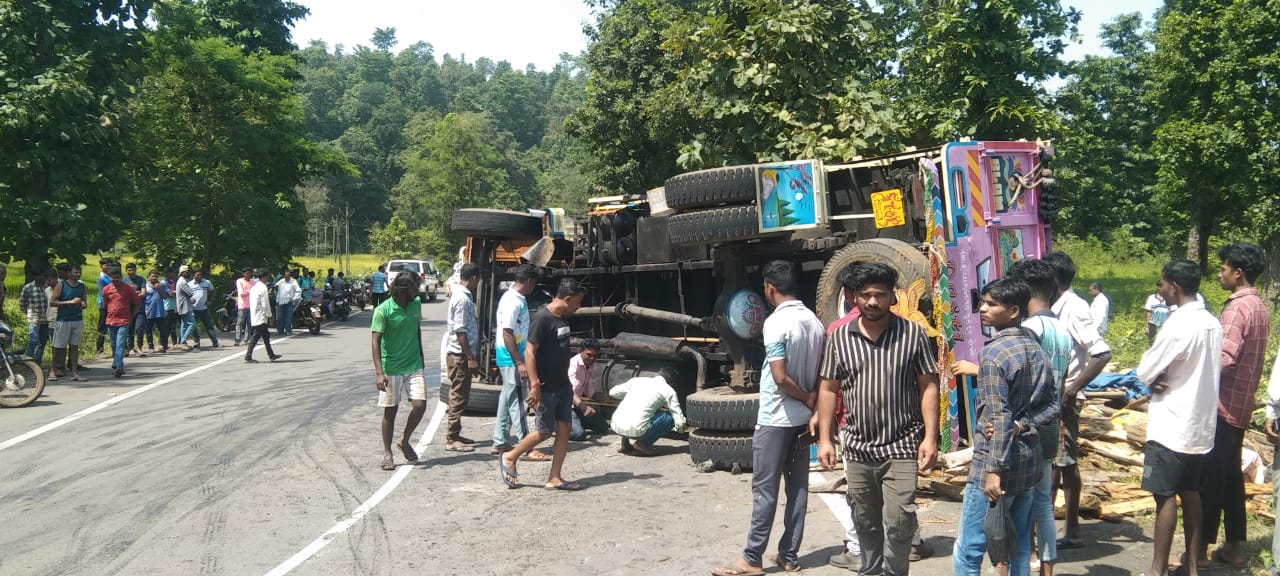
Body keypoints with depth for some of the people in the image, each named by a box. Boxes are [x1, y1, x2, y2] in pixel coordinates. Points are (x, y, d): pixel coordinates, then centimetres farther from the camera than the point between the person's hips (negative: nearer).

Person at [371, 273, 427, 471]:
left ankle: (405, 441, 19)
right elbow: (376, 341, -19)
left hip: (414, 366, 4)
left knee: (420, 405, -6)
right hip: (391, 368, -4)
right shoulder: (383, 310, -16)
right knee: (390, 411, 4)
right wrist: (379, 372, -27)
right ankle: (387, 453, 18)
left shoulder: (416, 304, 1)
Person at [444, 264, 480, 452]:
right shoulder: (463, 299, -18)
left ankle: (454, 434, 23)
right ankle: (451, 439, 0)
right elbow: (460, 331, -21)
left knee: (459, 396, 15)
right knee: (458, 397, -5)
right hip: (460, 355, -10)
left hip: (461, 354, 10)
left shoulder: (462, 296, 13)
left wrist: (472, 355, 20)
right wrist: (470, 357, -20)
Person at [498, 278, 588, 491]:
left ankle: (554, 478, 11)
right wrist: (535, 385, -24)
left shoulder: (562, 318, 9)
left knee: (564, 429, 5)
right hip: (545, 388, -8)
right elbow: (529, 352, -20)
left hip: (562, 385, 8)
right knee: (544, 431, -1)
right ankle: (509, 458, 20)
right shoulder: (543, 319, -17)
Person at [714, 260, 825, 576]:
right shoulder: (814, 321, 7)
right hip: (803, 418, 7)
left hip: (776, 418, -7)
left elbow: (780, 377, -21)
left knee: (764, 489, -1)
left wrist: (806, 399, -8)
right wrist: (812, 401, 0)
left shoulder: (776, 322, -17)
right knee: (798, 487, 10)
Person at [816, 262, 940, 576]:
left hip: (902, 448, -3)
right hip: (857, 450, 3)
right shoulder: (839, 338, 4)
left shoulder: (912, 334, -3)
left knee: (897, 524, -8)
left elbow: (928, 386, -1)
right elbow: (828, 389, 8)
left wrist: (930, 437, -8)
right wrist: (824, 439, 4)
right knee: (866, 524, 14)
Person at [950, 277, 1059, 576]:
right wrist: (1022, 426, -4)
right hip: (1029, 458, 8)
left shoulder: (994, 352, -16)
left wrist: (994, 470, -20)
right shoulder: (1036, 349, 9)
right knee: (1020, 548, 15)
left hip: (999, 462, -8)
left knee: (968, 551, -2)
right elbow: (1052, 406, 9)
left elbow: (998, 418, -21)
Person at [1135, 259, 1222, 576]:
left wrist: (1156, 378, 5)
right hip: (1201, 425, 8)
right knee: (1190, 493, 15)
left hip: (1172, 427, -8)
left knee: (1165, 497, -1)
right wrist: (1167, 378, -1)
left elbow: (1144, 372, -15)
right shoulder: (1213, 324, 6)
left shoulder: (1178, 324, -21)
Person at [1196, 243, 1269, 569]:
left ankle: (1200, 549, 4)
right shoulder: (1258, 307, 13)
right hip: (1240, 404, 9)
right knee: (1231, 475, 15)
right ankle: (1235, 546, 22)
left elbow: (1224, 358, -28)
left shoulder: (1237, 308, -18)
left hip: (1223, 404, -9)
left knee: (1210, 476, -2)